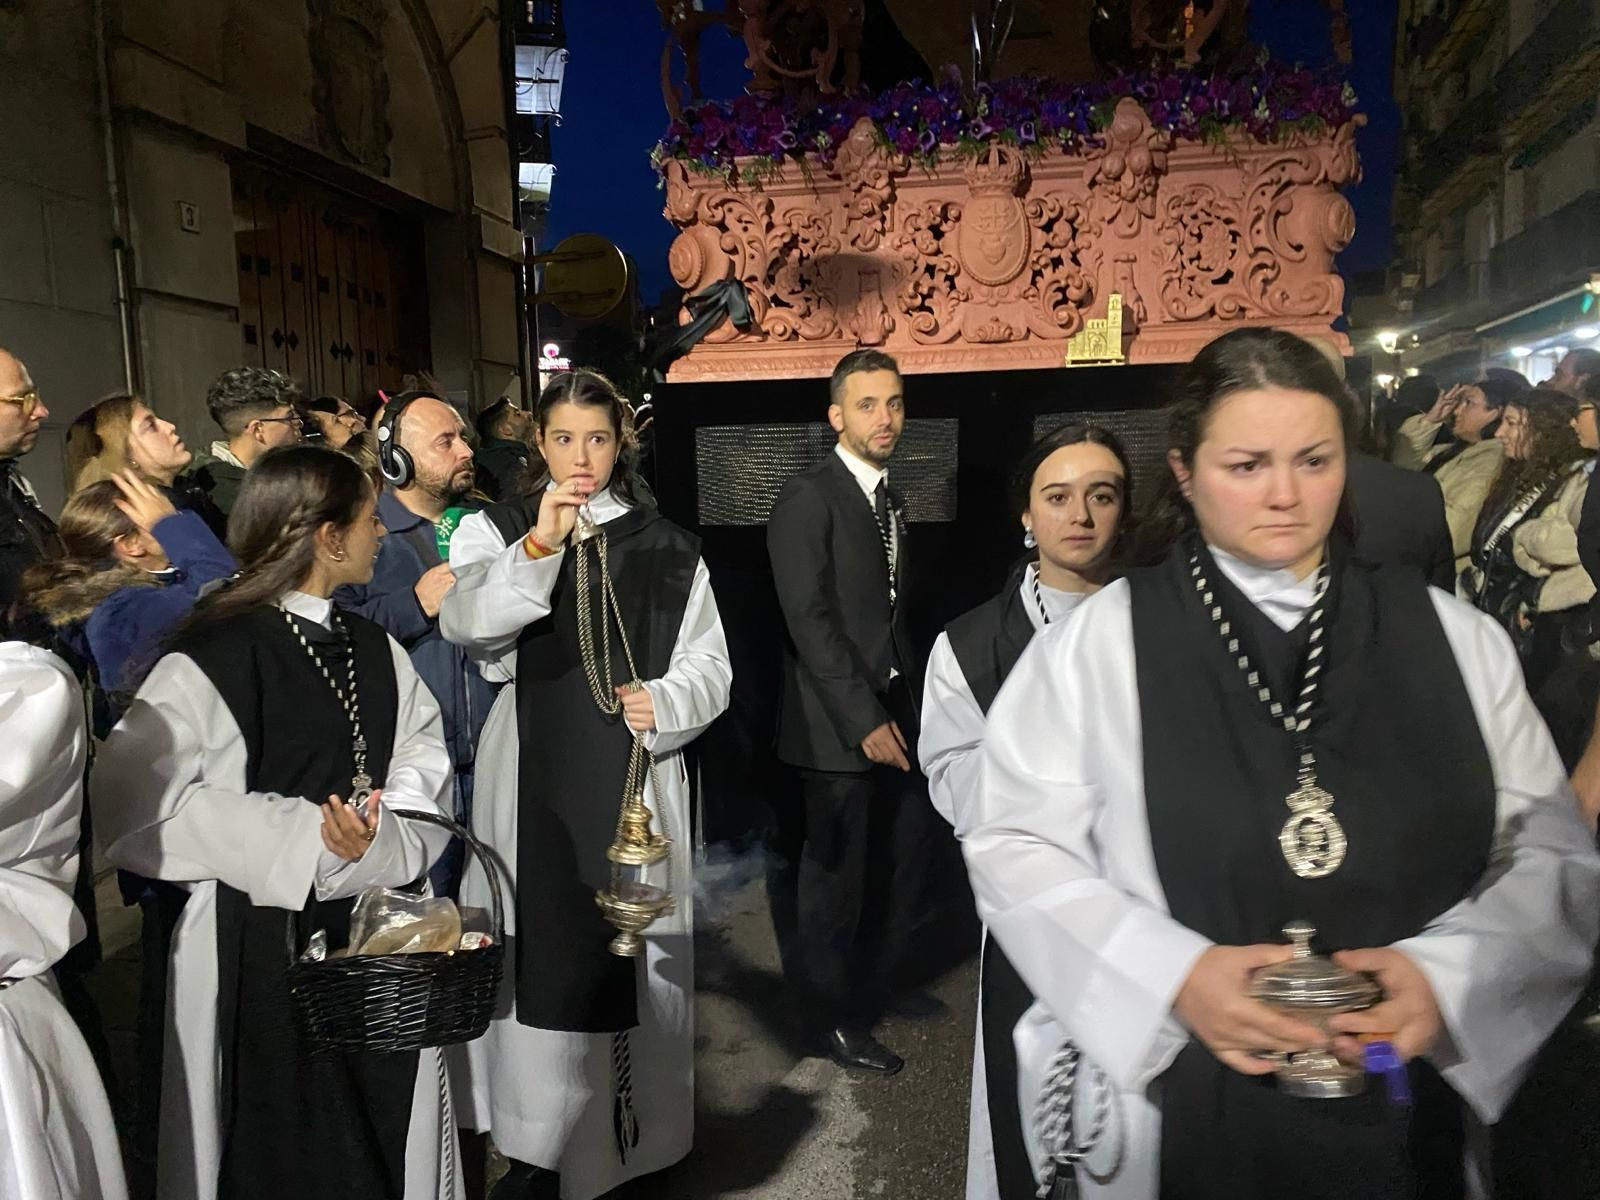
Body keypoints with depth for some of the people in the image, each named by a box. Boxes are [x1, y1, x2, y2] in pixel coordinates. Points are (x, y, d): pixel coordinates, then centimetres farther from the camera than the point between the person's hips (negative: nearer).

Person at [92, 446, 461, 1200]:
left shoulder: (377, 653, 8)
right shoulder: (212, 658, -13)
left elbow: (422, 765, 6)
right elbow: (134, 805, -17)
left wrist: (382, 835, -15)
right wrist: (300, 836, -18)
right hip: (260, 944, -5)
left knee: (387, 1136, 15)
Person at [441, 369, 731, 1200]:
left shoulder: (665, 547, 7)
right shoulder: (495, 531, 4)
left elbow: (709, 663, 5)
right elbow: (465, 624, -14)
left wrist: (665, 703, -14)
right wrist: (538, 546, -25)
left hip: (635, 780, 1)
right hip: (532, 777, -1)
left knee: (632, 954, 6)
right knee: (541, 954, 1)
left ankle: (629, 1132, 24)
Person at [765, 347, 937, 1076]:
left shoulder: (889, 497, 15)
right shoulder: (807, 498, -10)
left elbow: (892, 610, 12)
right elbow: (809, 621, -16)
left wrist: (906, 702, 3)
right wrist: (863, 719, -18)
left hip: (894, 712, 8)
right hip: (837, 726, -7)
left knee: (907, 857, 14)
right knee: (836, 879, 4)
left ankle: (871, 986, 35)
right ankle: (836, 1019, 24)